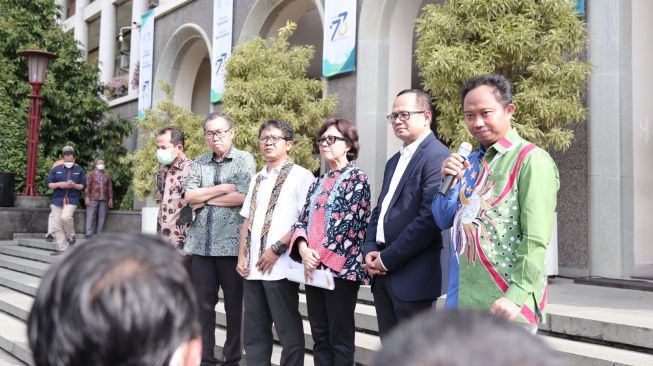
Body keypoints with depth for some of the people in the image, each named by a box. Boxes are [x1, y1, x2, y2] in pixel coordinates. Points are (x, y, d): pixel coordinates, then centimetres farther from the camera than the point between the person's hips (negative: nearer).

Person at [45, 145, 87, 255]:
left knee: (65, 217, -28)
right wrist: (58, 185, -11)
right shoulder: (56, 170, 10)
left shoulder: (79, 170, 8)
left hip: (72, 200, -3)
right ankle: (61, 248, 9)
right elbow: (48, 184, 7)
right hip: (57, 200, 3)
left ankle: (71, 236, -2)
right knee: (57, 226, 1)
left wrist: (74, 185, -13)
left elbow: (83, 186, 6)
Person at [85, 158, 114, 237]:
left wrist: (110, 199, 8)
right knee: (91, 217, -5)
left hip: (103, 199, 3)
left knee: (102, 217, 1)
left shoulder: (107, 175, 14)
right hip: (93, 199, -3)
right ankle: (89, 234, -3)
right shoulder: (91, 174, 6)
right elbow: (87, 186, 0)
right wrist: (87, 197, -9)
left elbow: (110, 188, 13)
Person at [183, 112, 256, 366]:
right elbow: (189, 196, 0)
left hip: (232, 244, -4)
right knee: (203, 303, 9)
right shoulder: (199, 163, 13)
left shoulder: (245, 160, -1)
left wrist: (205, 198, -4)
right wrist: (223, 188, -10)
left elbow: (242, 197, -14)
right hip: (201, 244, 4)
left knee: (235, 304, 6)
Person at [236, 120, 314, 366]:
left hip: (280, 265, -7)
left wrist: (277, 248, -15)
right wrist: (242, 255, 7)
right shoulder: (257, 179, 17)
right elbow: (247, 220, 18)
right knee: (254, 331, 14)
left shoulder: (300, 176, -4)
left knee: (288, 331, 2)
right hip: (253, 266, 7)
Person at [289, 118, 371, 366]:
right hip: (313, 267, 7)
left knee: (340, 338, 0)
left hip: (340, 268, -7)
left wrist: (322, 255, -14)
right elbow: (303, 219, 11)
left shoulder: (357, 178, -3)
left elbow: (349, 224, -13)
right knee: (319, 336, 11)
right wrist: (303, 248, -8)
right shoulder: (318, 182, 18)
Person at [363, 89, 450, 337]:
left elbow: (430, 217, -21)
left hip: (413, 275, -9)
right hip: (383, 273, 9)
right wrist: (370, 251, 2)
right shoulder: (394, 161, 19)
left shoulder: (437, 156, -12)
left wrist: (388, 259, -16)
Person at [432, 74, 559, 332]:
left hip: (504, 303, -6)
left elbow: (535, 240, -15)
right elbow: (444, 221, 14)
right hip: (462, 299, 7)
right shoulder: (470, 162, 12)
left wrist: (516, 296, -21)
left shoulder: (531, 159, -9)